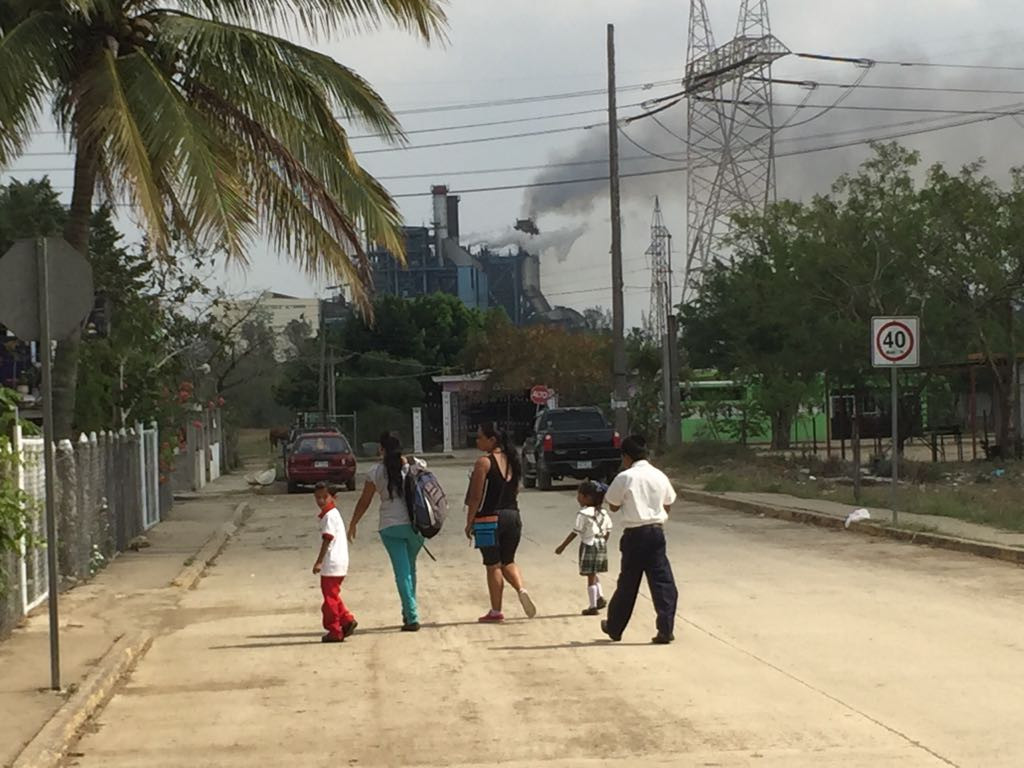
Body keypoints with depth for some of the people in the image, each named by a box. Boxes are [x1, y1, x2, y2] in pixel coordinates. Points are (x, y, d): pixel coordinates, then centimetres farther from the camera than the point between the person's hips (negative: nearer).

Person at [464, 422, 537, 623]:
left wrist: (469, 523, -6)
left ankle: (496, 611, 8)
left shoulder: (484, 462, -13)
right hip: (513, 516, 6)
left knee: (493, 565, 3)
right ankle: (521, 589, -9)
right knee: (508, 562, 17)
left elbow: (476, 497, -13)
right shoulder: (511, 460, 9)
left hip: (490, 518, -6)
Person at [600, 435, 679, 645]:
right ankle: (665, 629, -5)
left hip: (634, 533, -2)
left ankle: (614, 627, 24)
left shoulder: (625, 477, -8)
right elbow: (668, 505, 14)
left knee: (628, 582, 10)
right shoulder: (660, 476, 5)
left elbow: (613, 506, 1)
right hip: (657, 531, 2)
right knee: (662, 581, 2)